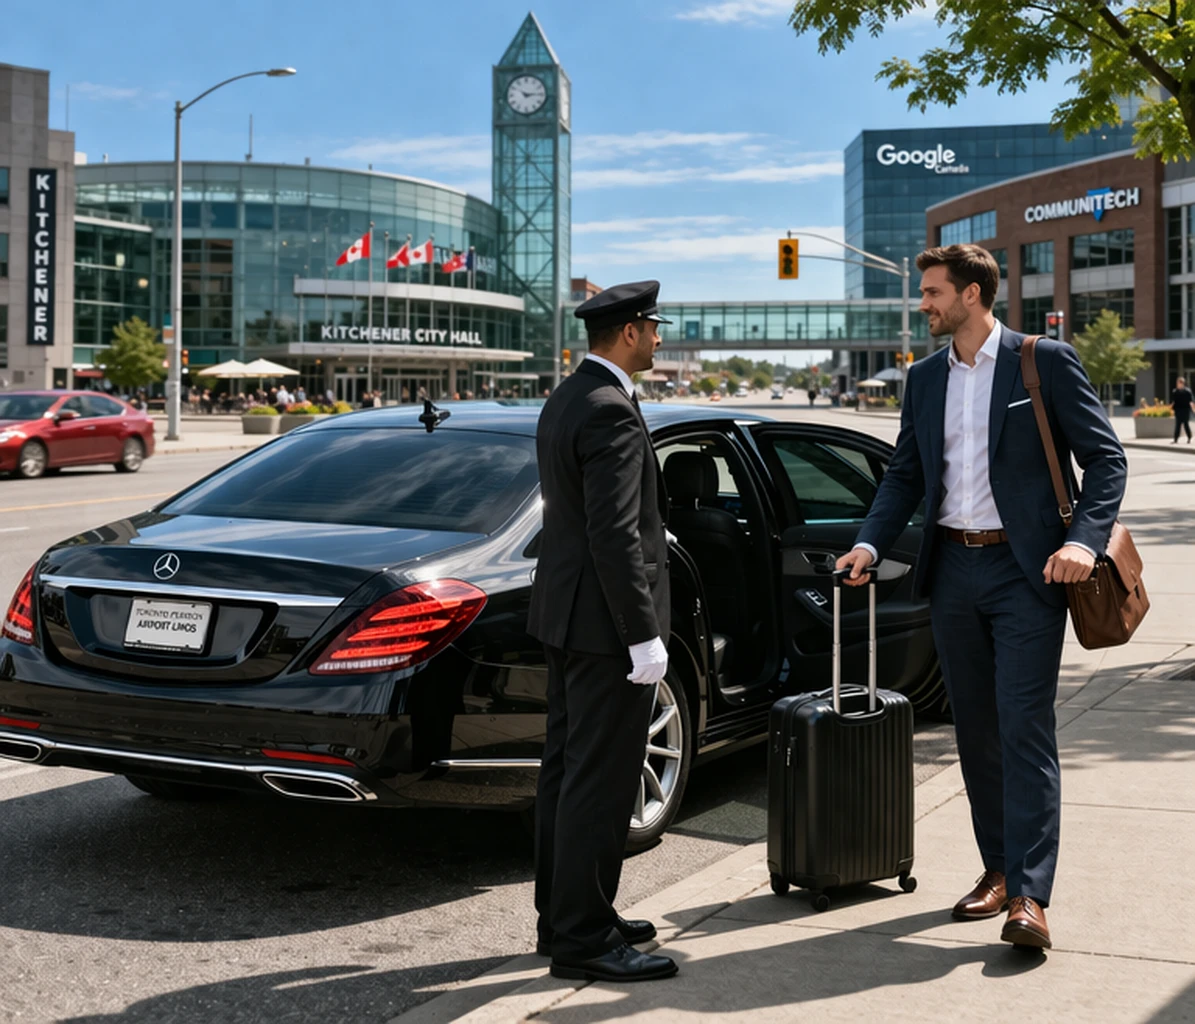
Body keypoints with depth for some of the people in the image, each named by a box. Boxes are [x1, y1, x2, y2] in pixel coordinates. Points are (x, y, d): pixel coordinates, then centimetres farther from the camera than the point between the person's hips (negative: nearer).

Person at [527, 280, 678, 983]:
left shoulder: (566, 401, 13)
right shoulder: (611, 411, -18)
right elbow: (614, 536, -23)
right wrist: (644, 636, -21)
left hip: (568, 616, 11)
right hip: (606, 621, -11)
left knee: (568, 772, 16)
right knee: (600, 781, -4)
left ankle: (565, 916, 26)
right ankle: (584, 939, 3)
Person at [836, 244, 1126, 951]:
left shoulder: (1047, 362, -4)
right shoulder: (925, 379, 12)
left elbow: (1105, 458, -4)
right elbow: (905, 474, 15)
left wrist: (1083, 540, -19)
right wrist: (871, 544, -1)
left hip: (1025, 573, -6)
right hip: (952, 571, 6)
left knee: (1025, 731, -9)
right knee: (976, 731, 11)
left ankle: (1029, 897, -9)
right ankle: (998, 870, 22)